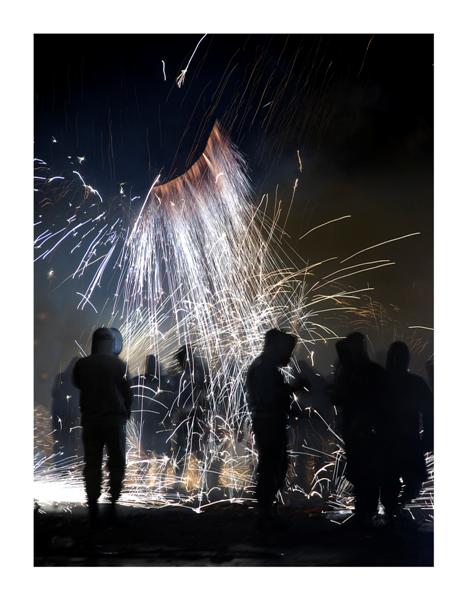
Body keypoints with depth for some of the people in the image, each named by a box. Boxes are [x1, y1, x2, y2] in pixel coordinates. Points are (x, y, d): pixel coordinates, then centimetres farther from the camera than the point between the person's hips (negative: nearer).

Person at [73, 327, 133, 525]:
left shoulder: (81, 365, 2)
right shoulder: (118, 364, -4)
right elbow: (127, 392, -1)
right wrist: (126, 413, 10)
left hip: (89, 419, 2)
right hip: (114, 418, -2)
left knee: (92, 464, 5)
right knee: (117, 463, 6)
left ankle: (93, 508, 1)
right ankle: (114, 504, -2)